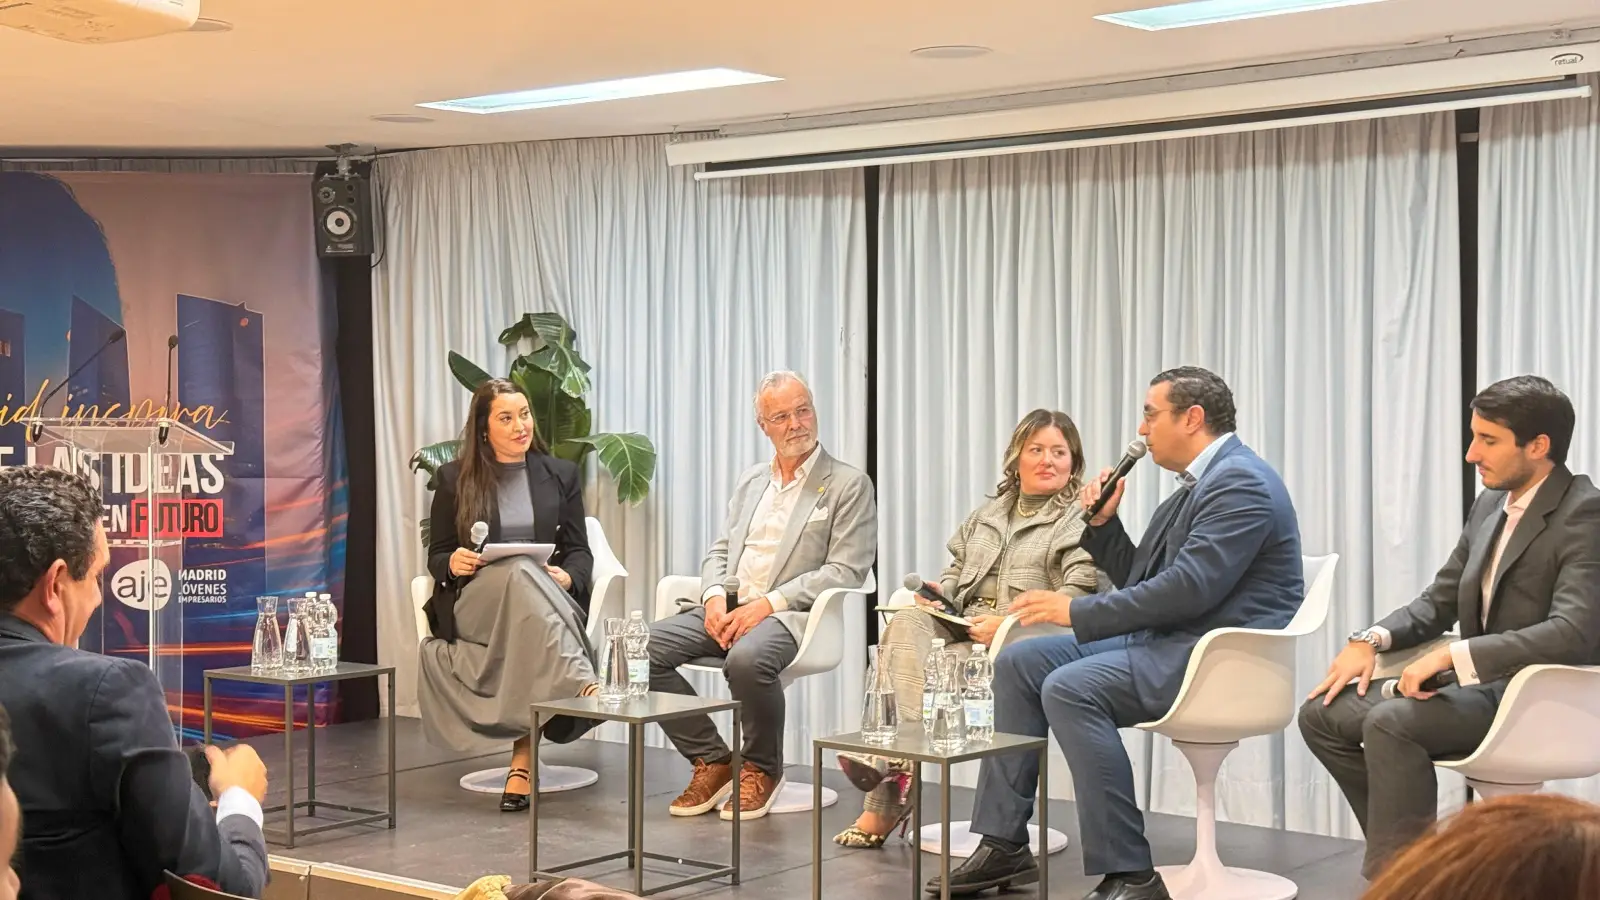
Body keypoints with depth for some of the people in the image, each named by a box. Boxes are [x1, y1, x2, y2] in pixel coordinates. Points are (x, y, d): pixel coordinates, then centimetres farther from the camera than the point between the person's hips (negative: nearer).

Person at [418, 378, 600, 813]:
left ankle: (523, 760, -42)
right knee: (522, 572, -39)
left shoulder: (561, 475, 18)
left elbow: (580, 552, 12)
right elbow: (436, 557, 13)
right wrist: (453, 564, -13)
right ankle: (583, 685, -58)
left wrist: (567, 577, -12)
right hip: (473, 602, -2)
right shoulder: (455, 478, 13)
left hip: (549, 600, 2)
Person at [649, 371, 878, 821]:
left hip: (789, 614, -6)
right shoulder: (750, 481, 21)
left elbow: (845, 572, -8)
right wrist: (714, 596, -4)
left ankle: (762, 768, -10)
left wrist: (768, 604, -17)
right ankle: (713, 760, -4)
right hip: (727, 609, 6)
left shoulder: (849, 485, 1)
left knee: (747, 658, -39)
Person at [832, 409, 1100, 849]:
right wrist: (937, 592, 4)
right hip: (960, 628, 6)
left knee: (928, 670, -27)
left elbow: (1078, 598, -11)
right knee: (907, 622, -26)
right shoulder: (985, 515, 26)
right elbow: (955, 570, 30)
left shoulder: (1079, 522, 3)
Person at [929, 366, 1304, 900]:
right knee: (1019, 664, 5)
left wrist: (1077, 612, -19)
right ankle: (1004, 845, 4)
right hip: (1168, 640, 11)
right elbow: (1138, 581, 24)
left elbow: (1188, 588, -24)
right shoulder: (1195, 487, 20)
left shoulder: (1240, 483, -13)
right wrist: (1102, 524, 9)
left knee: (1070, 688, -29)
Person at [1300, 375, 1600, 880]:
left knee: (1390, 721, -30)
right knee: (1323, 713, 0)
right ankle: (1404, 847, 8)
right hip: (1480, 685, 9)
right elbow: (1439, 602, 19)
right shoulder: (1490, 505, 12)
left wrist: (1452, 655, -31)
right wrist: (1371, 640, -1)